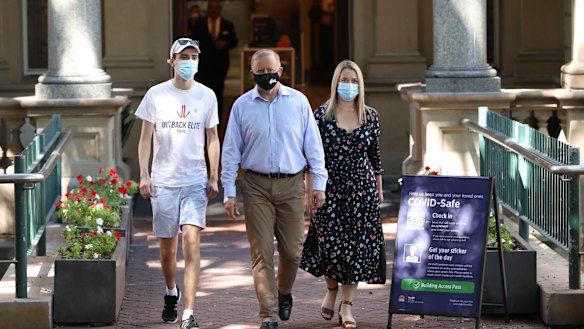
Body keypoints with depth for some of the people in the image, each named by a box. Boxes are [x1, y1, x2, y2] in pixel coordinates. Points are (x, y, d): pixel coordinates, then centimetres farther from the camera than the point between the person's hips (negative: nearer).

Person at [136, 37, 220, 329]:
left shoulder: (206, 96, 4)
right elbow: (146, 138, 4)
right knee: (167, 247, 9)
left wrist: (213, 178, 7)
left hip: (195, 182, 0)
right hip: (163, 181, 0)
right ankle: (171, 292, 39)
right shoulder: (156, 95, 0)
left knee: (192, 242, -14)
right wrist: (144, 175, -3)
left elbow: (212, 139, 11)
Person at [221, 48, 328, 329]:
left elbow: (313, 144, 8)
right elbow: (230, 152, 6)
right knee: (262, 252, -5)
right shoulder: (242, 105, 4)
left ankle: (284, 293, 34)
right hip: (256, 185, -1)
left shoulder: (298, 101, 4)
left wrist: (319, 183, 3)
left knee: (292, 250, 4)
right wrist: (229, 192, 1)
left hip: (291, 184, 1)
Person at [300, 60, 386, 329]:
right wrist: (309, 193, -4)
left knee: (357, 246, -1)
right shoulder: (322, 115, -2)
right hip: (330, 188, -2)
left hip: (362, 189, 2)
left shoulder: (370, 116, 5)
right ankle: (331, 290, 27)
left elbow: (375, 155, 13)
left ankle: (347, 306, 8)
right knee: (331, 244, -4)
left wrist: (379, 188, 16)